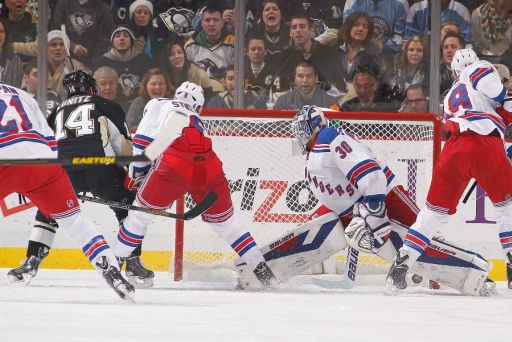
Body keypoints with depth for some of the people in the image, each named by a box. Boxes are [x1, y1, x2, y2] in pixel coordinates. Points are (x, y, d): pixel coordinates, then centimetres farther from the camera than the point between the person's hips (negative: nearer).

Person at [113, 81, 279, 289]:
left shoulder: (159, 106, 25)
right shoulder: (196, 121, 39)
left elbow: (143, 140, 12)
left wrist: (137, 174, 21)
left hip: (175, 164, -4)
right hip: (209, 168, 4)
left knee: (141, 213, 16)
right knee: (225, 221, 23)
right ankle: (262, 271, 21)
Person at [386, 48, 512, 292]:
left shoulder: (451, 97, 37)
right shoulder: (479, 69, 18)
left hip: (453, 148, 5)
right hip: (485, 142, -5)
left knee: (435, 210, 12)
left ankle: (401, 265, 5)